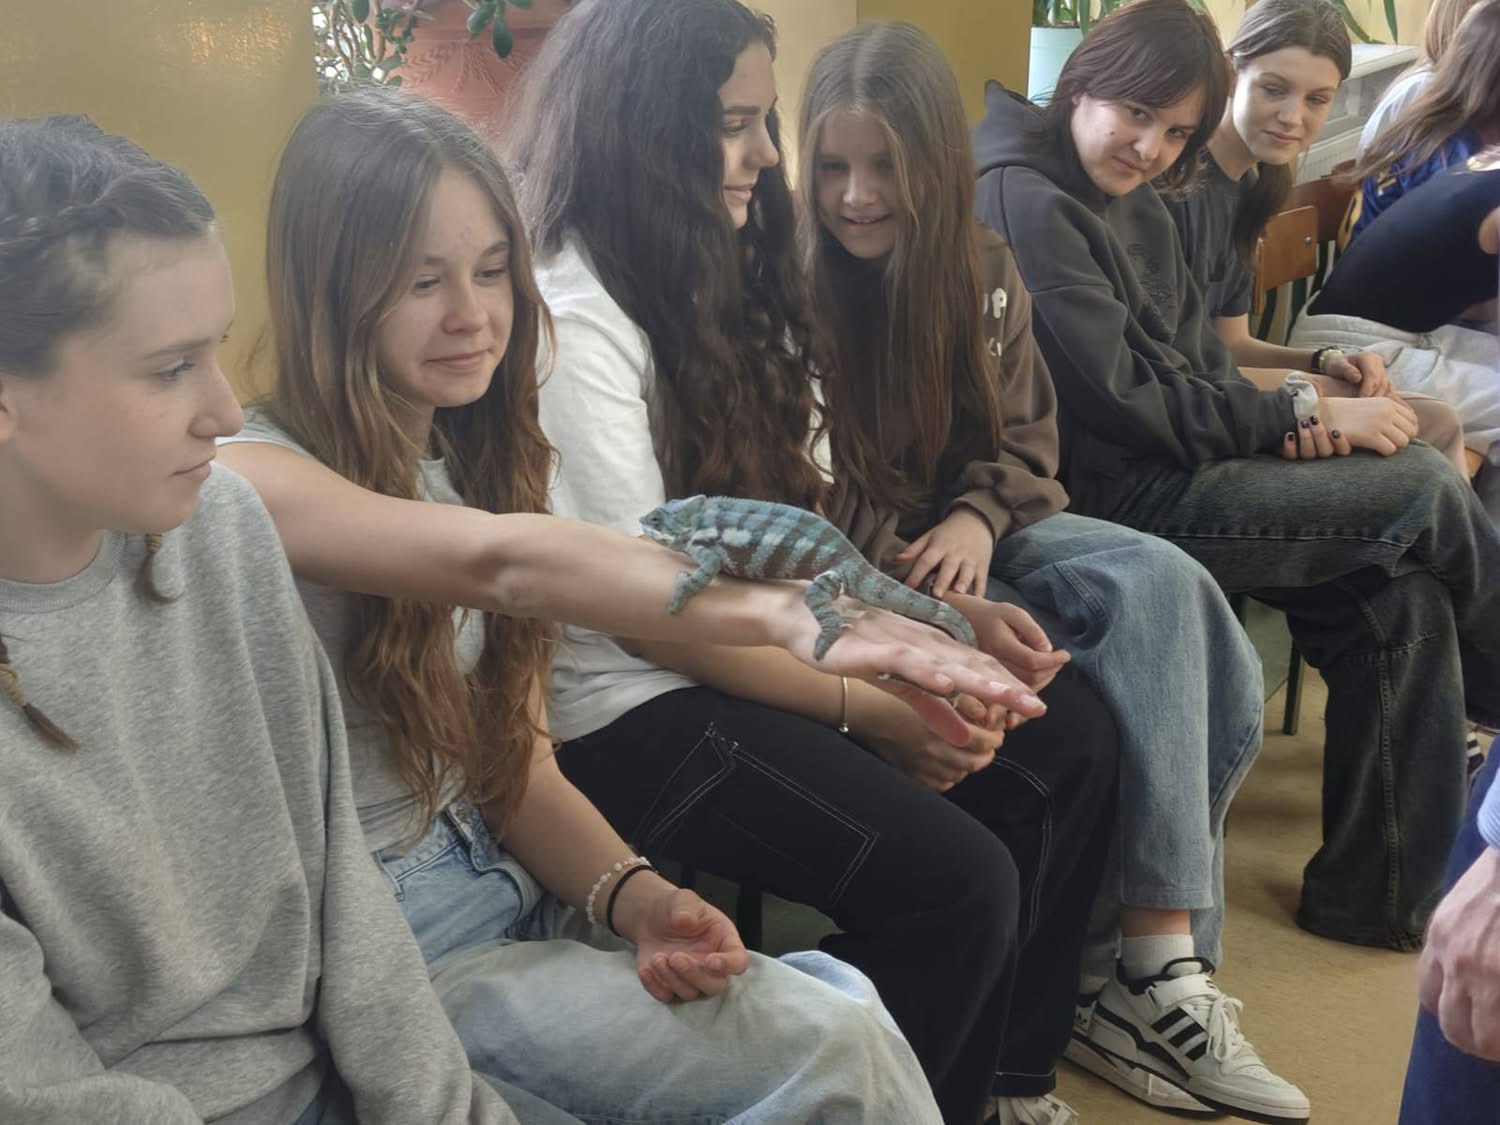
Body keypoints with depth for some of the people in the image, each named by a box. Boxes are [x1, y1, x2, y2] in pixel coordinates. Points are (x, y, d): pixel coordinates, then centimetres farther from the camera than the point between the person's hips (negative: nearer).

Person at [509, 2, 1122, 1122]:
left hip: (756, 640, 9)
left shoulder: (712, 271, 7)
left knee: (1066, 741, 5)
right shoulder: (570, 316, -20)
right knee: (955, 882, -22)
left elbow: (783, 521, 8)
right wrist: (867, 712, -17)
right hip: (630, 700, -9)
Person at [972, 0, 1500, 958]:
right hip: (1111, 501, -9)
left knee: (1406, 600, -7)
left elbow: (1203, 367, 13)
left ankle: (1383, 889, 5)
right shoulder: (1026, 204, -13)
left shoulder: (1141, 213, 16)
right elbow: (1118, 398, -17)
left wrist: (1289, 425, -9)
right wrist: (1302, 414, -10)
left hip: (1176, 475, 9)